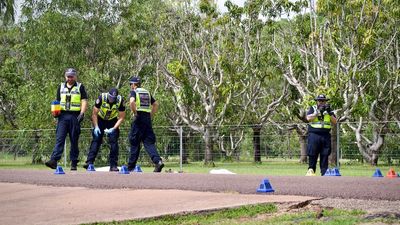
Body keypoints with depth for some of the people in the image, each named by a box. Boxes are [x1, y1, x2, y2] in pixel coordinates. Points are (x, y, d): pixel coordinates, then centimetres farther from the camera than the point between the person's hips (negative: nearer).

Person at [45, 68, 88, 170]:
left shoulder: (80, 87, 6)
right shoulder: (61, 87, 16)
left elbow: (84, 101, 0)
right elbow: (57, 101, 21)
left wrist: (82, 113, -13)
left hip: (75, 116, -2)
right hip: (63, 116, 2)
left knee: (74, 140, 3)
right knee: (59, 138, -10)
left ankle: (74, 163, 8)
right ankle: (54, 160, -19)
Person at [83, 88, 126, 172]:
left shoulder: (120, 100, -23)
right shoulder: (102, 97, -27)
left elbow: (121, 117, -14)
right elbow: (94, 113, -15)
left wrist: (113, 129, -23)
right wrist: (96, 127, -20)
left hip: (113, 121, 1)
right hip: (101, 120, -1)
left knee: (113, 141, -9)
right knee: (96, 139, -11)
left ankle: (113, 165, -5)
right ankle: (89, 162, -13)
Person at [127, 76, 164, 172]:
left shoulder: (134, 91, 0)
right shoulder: (147, 92, 19)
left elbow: (132, 101, -21)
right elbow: (156, 104, 20)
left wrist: (135, 113, -11)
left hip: (139, 118, -5)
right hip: (148, 118, 5)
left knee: (135, 142, 3)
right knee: (149, 142, 3)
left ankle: (131, 167, 8)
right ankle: (158, 161, -19)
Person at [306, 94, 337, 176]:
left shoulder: (329, 109, 16)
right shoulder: (313, 109, 9)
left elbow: (335, 122, 8)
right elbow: (308, 118, -8)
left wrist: (329, 113, -7)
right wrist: (318, 112, -13)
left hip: (326, 135, 2)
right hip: (314, 134, -2)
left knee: (325, 155, 1)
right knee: (312, 154, -4)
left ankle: (324, 173, 2)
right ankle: (311, 170, 5)